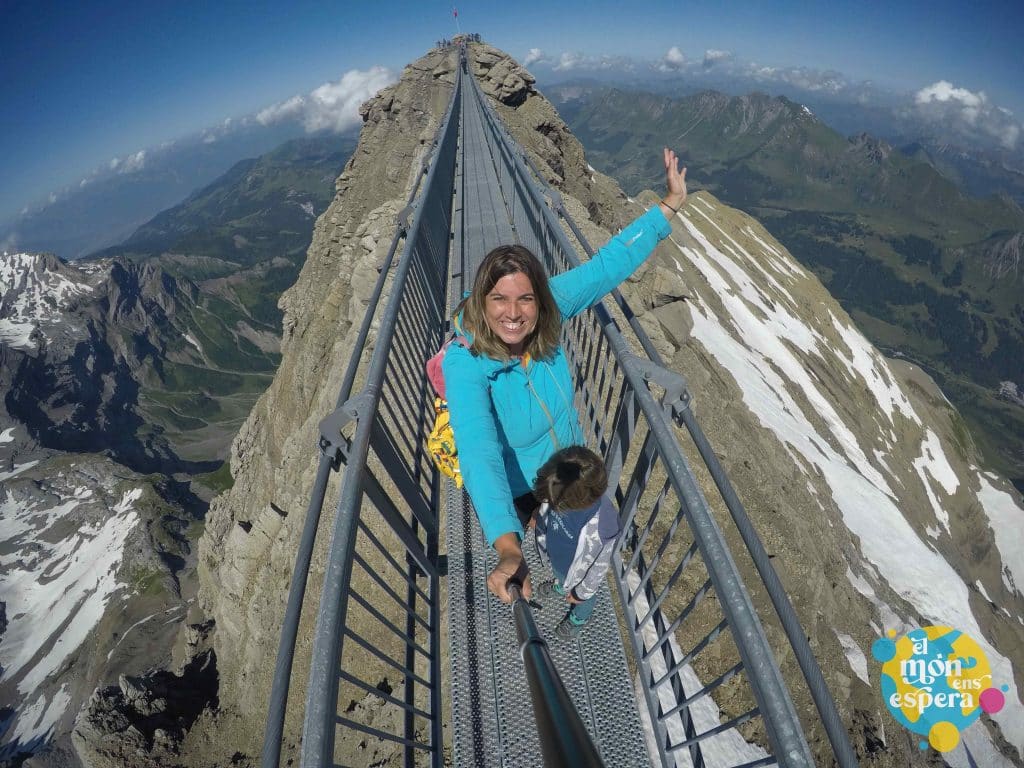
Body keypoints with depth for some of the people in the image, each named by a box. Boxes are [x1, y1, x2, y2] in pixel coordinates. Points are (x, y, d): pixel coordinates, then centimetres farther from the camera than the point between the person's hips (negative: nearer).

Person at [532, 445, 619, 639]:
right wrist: (542, 542, 8)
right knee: (560, 576, 39)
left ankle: (578, 618, 65)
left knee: (582, 598, 33)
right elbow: (545, 515, -8)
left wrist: (582, 592, -9)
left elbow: (599, 567, -25)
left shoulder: (602, 527, -46)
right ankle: (560, 587, 72)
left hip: (578, 572, -4)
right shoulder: (560, 491, -33)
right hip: (555, 557, 4)